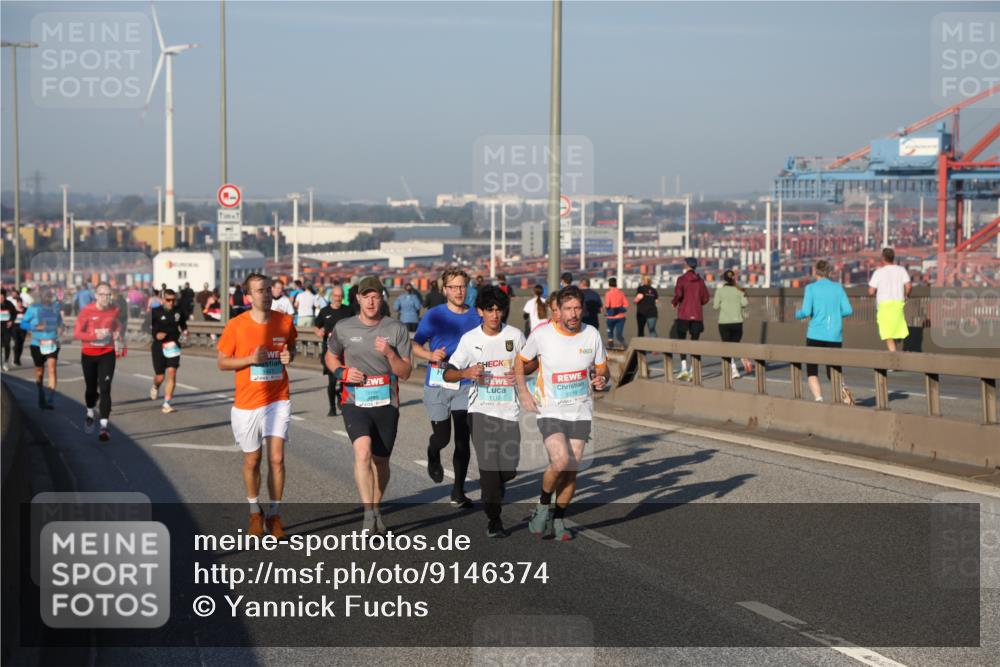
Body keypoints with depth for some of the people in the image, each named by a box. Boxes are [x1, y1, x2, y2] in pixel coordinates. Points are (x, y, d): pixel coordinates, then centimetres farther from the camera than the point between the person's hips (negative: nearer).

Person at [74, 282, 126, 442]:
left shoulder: (114, 310, -3)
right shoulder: (87, 311, -14)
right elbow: (76, 333, -15)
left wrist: (120, 342, 11)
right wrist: (95, 335, -27)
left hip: (107, 354, 0)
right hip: (89, 355, 0)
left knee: (105, 389, -12)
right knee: (91, 388, 14)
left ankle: (104, 426, -14)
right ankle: (90, 414, 44)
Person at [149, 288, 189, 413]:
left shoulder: (179, 310, 2)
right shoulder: (156, 312, -7)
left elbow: (183, 322, 21)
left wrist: (184, 330, 2)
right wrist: (155, 334, -16)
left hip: (173, 346, 2)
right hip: (159, 346, -2)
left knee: (172, 373, -12)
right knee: (160, 377, 3)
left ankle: (167, 404, -8)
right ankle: (155, 387, 43)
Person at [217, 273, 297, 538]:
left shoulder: (285, 322, -2)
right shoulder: (236, 326, -9)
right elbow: (222, 362, -3)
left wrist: (289, 356, -5)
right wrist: (251, 359, -18)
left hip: (277, 400, 1)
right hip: (246, 404, -1)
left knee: (276, 458, -9)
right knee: (252, 461, 11)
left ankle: (275, 515, 4)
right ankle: (255, 512, 32)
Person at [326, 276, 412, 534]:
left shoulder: (396, 329, -1)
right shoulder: (343, 328, 1)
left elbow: (405, 373, -1)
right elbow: (330, 357, 18)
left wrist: (389, 353, -19)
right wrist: (342, 372, -3)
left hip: (386, 404, 1)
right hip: (355, 403, -1)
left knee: (381, 462, 10)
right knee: (363, 451, -24)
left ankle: (377, 510, 33)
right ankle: (369, 514, -26)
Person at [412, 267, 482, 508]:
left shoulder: (476, 317, 4)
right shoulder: (434, 316, -2)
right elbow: (415, 345, -1)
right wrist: (431, 356, -19)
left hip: (465, 386, 1)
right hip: (437, 385, -1)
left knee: (463, 440, -4)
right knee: (442, 437, 2)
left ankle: (458, 492, 6)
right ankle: (433, 456, 40)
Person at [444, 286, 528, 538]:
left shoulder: (515, 335, 2)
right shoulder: (469, 339, -1)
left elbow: (531, 363, 14)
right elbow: (448, 374, -1)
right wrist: (466, 373, -22)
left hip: (509, 410, 2)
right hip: (480, 410, -2)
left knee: (509, 467, 2)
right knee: (489, 464, -12)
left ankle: (493, 495, 35)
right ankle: (493, 519, 0)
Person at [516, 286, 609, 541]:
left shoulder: (592, 335, -4)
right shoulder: (542, 334, -10)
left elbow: (602, 369, 10)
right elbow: (520, 362, 6)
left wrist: (601, 379, -14)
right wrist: (524, 393, -5)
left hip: (581, 412, 3)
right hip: (550, 412, -3)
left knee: (572, 470, 2)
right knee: (560, 462, -21)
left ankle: (558, 520, 22)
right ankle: (543, 506, 6)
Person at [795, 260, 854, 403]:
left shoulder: (811, 288, -3)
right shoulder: (838, 287, 7)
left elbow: (806, 312, -11)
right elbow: (848, 310, 2)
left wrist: (797, 314, 11)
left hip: (815, 336, -3)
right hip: (835, 337, 3)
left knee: (812, 372, 10)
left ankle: (818, 399, -13)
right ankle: (843, 388, -20)